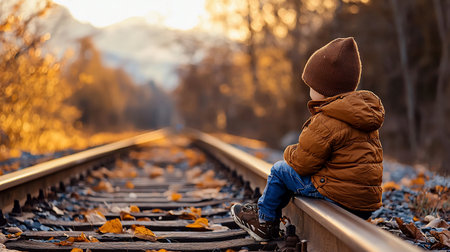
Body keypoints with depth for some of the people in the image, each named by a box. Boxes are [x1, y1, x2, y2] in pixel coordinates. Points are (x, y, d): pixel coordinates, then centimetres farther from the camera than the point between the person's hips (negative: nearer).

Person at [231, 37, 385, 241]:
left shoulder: (326, 122, -19)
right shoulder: (366, 109, 12)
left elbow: (301, 163, -12)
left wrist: (290, 152, 10)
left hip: (339, 197, -9)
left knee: (280, 171, 7)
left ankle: (264, 220, 23)